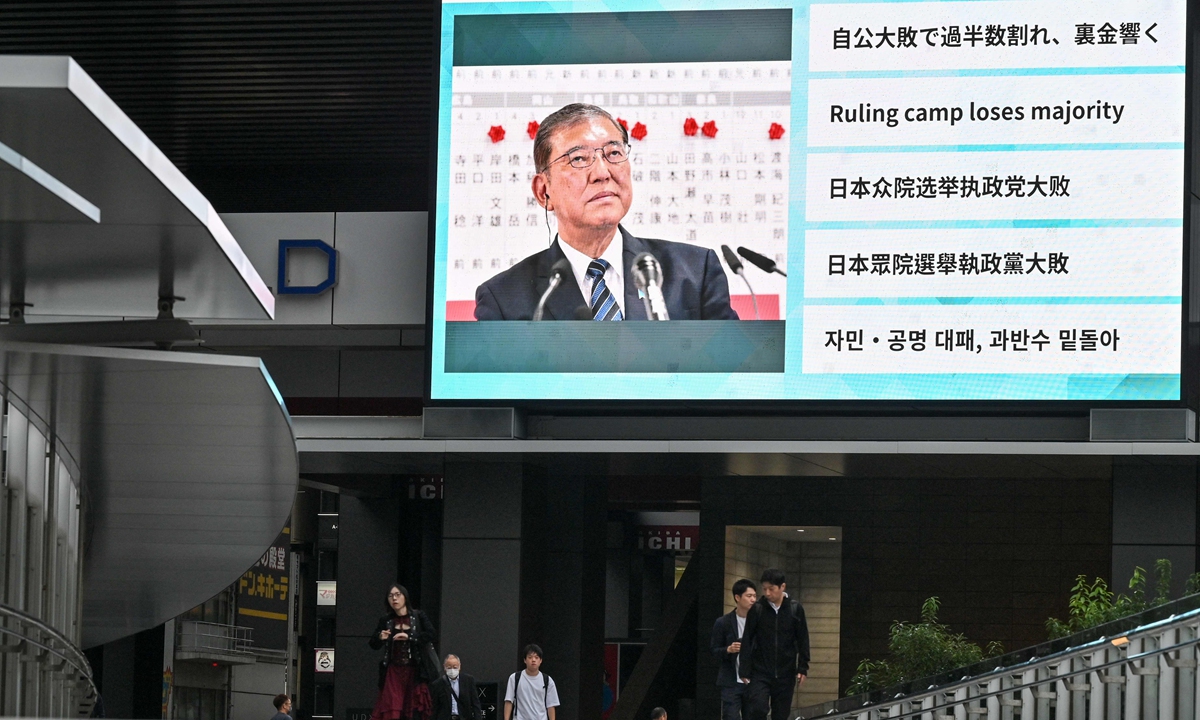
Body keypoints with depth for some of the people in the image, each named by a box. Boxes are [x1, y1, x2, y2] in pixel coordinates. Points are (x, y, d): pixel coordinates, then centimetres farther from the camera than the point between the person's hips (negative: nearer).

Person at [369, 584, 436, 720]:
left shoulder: (418, 617, 3)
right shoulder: (386, 621, 7)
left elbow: (432, 634, -9)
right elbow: (374, 645, 6)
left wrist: (409, 637, -17)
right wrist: (380, 638, -17)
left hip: (414, 672, -1)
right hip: (393, 672, 1)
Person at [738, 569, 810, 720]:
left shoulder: (795, 609, 1)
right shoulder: (757, 609, -3)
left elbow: (803, 640, 6)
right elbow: (747, 641, 0)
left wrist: (802, 668, 1)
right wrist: (744, 670, -4)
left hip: (785, 673, 1)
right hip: (760, 673, -1)